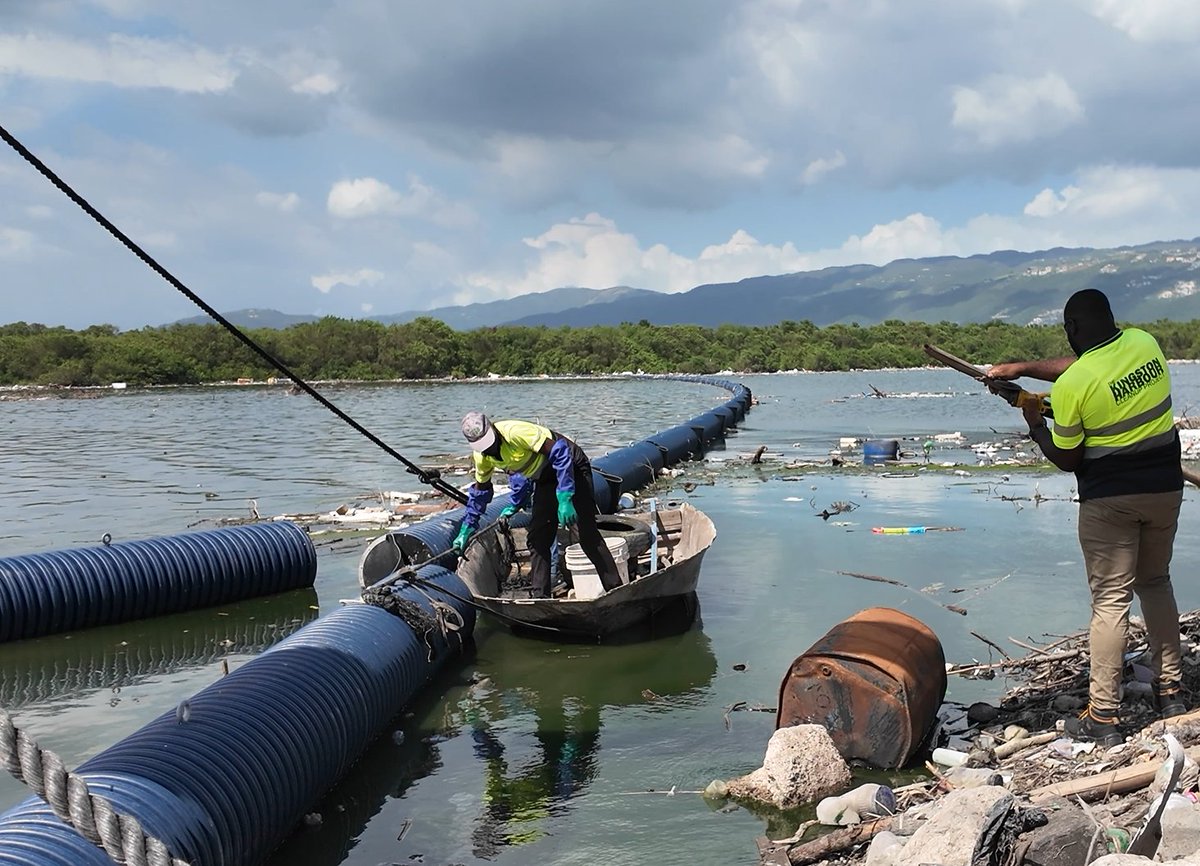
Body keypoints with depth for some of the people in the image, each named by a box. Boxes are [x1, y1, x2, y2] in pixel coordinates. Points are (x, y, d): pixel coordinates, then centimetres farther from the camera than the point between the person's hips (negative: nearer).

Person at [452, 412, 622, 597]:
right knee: (537, 538, 0)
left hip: (571, 466, -8)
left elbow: (560, 453, -31)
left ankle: (617, 590, -10)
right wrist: (467, 528, 13)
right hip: (546, 479, 8)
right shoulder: (481, 456, -6)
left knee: (588, 535, -14)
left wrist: (565, 498, -34)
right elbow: (480, 490, 13)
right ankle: (541, 597, 6)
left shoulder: (514, 432, -31)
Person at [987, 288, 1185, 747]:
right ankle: (1169, 691, 28)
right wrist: (1021, 368, 16)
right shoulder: (1145, 343, -1)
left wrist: (1035, 424, 9)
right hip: (1165, 487, 6)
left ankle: (1103, 716, 2)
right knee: (1156, 583, 22)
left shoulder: (1070, 387, -17)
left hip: (1109, 499, -5)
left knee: (1110, 600, -1)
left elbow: (1066, 460, -7)